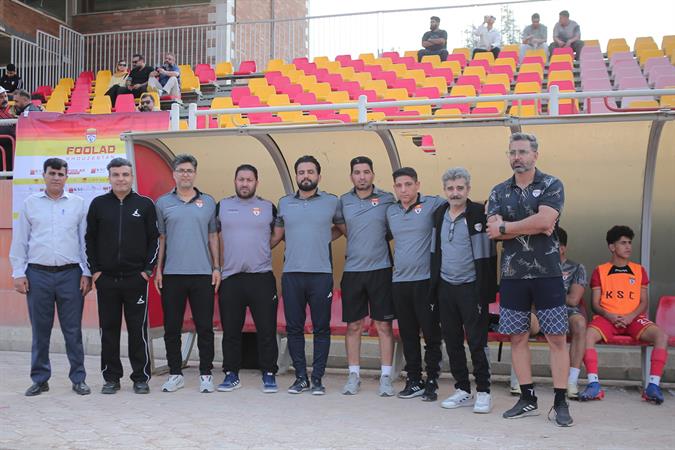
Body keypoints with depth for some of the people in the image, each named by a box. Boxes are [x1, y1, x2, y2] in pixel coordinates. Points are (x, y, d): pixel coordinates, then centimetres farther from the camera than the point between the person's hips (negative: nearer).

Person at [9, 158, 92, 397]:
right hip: (38, 274, 1)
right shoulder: (30, 203, 7)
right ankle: (40, 379, 18)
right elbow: (19, 241, 8)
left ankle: (78, 379, 12)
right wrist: (18, 273, 1)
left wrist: (87, 273, 1)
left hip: (70, 274, -1)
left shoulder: (78, 203, 6)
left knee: (73, 330, 3)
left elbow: (85, 240, 6)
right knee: (40, 330, 7)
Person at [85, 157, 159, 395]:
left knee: (138, 330, 2)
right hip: (105, 279, 2)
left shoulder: (145, 204, 3)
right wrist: (94, 270, 2)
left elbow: (155, 239, 4)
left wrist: (148, 269, -3)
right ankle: (111, 378, 18)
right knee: (108, 329, 7)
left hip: (136, 278, -1)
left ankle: (141, 378, 12)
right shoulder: (98, 204, 7)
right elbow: (90, 239, 9)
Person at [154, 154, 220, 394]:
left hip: (202, 274, 0)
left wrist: (216, 267, 3)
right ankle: (175, 374, 19)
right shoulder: (163, 203, 6)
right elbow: (160, 238, 7)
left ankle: (206, 374, 13)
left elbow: (213, 236, 9)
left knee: (205, 327, 2)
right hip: (172, 274, 0)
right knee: (172, 327, 7)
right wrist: (158, 269, 1)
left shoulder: (208, 202, 7)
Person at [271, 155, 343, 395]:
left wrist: (327, 237, 4)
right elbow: (276, 236, 17)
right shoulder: (284, 202, 11)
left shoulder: (331, 202, 4)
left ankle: (317, 378, 12)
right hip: (291, 274, 2)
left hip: (321, 274, -2)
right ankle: (300, 377, 17)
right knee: (294, 328, 6)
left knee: (321, 328, 3)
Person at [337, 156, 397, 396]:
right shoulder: (343, 201, 6)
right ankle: (354, 375, 18)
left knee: (384, 325, 2)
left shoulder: (387, 199, 0)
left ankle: (386, 376, 11)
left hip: (381, 269, -2)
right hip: (352, 271, 2)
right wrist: (359, 242, 8)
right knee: (353, 325, 7)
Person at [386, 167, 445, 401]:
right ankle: (414, 380, 21)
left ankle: (431, 382, 11)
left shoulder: (433, 205, -4)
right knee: (408, 335, 11)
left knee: (431, 333, 1)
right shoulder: (391, 211, 12)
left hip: (426, 280, -5)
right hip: (399, 281, 5)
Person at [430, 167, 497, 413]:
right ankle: (463, 390, 21)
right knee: (452, 341, 10)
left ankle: (483, 392, 11)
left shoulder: (479, 214, -8)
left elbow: (486, 255, -10)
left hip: (470, 288, -5)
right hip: (445, 287, 6)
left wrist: (483, 293, -14)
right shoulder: (439, 215, 9)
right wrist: (434, 286, 10)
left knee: (477, 342, -1)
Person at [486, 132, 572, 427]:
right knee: (517, 337, 8)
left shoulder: (551, 186, 0)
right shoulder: (499, 192, 10)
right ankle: (527, 399, 19)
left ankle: (560, 403, 6)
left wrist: (506, 227, -9)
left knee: (557, 338, -2)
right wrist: (532, 228, -12)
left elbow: (545, 220, -17)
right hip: (512, 275, 4)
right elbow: (493, 230, -4)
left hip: (547, 273, -3)